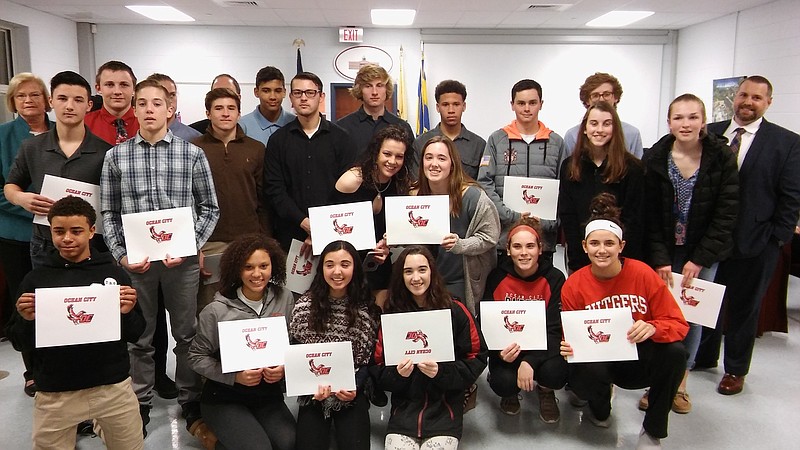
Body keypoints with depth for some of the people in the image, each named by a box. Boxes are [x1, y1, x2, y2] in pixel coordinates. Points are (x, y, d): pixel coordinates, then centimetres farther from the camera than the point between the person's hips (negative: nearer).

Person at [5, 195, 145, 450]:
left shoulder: (114, 273, -2)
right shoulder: (35, 279, -1)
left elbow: (134, 335, 2)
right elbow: (20, 344, 4)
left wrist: (127, 313, -17)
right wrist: (27, 320, -14)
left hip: (113, 387, 0)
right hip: (55, 394, 0)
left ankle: (103, 427, 39)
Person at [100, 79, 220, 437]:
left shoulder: (192, 154, 0)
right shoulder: (116, 156, 4)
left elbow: (209, 208, 1)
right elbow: (109, 213, 4)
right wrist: (121, 254, -8)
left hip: (182, 259, -1)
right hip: (135, 260, 1)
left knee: (186, 334, 11)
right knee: (139, 336, 13)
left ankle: (190, 402, 28)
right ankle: (140, 405, 30)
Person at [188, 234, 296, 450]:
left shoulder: (284, 298, -4)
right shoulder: (217, 311, -13)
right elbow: (196, 357, -6)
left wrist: (284, 368, -13)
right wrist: (235, 376, -18)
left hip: (269, 393, 3)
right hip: (224, 398, -3)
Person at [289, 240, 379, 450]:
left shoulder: (367, 306, -4)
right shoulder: (305, 305, -4)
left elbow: (370, 358, 0)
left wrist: (355, 387, -15)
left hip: (352, 394, 0)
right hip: (314, 394, 1)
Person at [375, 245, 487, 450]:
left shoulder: (455, 311, -3)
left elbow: (476, 359, -1)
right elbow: (380, 368, 7)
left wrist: (441, 372, -15)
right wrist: (398, 374, -13)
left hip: (444, 412, -1)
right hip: (404, 412, 1)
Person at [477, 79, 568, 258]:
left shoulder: (556, 142, 10)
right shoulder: (497, 140, 5)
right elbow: (484, 184, -3)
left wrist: (549, 223, -6)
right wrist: (512, 216, -12)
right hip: (504, 236, -1)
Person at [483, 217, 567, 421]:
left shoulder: (554, 278, -9)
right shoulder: (497, 278, -7)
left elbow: (555, 328, -13)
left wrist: (530, 361, -29)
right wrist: (500, 352, -25)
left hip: (543, 347, 0)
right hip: (507, 346, 0)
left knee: (555, 373, -31)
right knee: (504, 383, -28)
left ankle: (545, 391, 10)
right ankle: (510, 392, 14)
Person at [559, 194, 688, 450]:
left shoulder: (642, 274, -11)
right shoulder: (573, 286, -9)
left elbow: (678, 324, -9)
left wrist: (653, 328, -31)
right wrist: (568, 348, -24)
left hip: (640, 356, 1)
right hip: (598, 359, 0)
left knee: (675, 352, -30)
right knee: (582, 378, -34)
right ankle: (600, 410, 8)